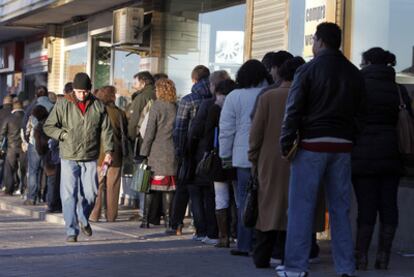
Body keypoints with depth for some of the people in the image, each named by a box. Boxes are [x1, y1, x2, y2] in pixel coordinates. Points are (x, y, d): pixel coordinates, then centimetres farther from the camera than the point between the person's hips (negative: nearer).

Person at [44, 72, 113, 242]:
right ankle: (71, 231, 0)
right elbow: (48, 126, 5)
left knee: (90, 193, 2)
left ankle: (83, 219, 31)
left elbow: (106, 130, 8)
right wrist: (63, 135, -8)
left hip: (90, 158, 2)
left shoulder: (98, 106, 5)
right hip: (69, 158, -2)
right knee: (69, 195, -6)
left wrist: (108, 151, -2)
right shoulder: (63, 105, 0)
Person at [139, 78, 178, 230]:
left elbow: (150, 132, -8)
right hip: (172, 153, 4)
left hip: (156, 153, -4)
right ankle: (167, 219, 7)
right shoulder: (176, 108, 4)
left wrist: (143, 153, -4)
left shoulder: (157, 107, -8)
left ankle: (146, 219, 2)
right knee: (168, 187, 7)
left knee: (150, 186, 3)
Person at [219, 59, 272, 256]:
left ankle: (245, 245, 1)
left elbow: (226, 130, 1)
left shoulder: (234, 97, 0)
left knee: (245, 201, 2)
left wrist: (225, 156, 10)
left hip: (245, 157, -2)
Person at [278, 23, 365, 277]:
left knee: (302, 207, 0)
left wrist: (286, 142, -3)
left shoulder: (308, 70, -5)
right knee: (340, 208, 9)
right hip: (343, 146, 4)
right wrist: (351, 138, 14)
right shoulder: (354, 74, 10)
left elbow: (293, 109, -8)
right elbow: (361, 111, 11)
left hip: (312, 145, -4)